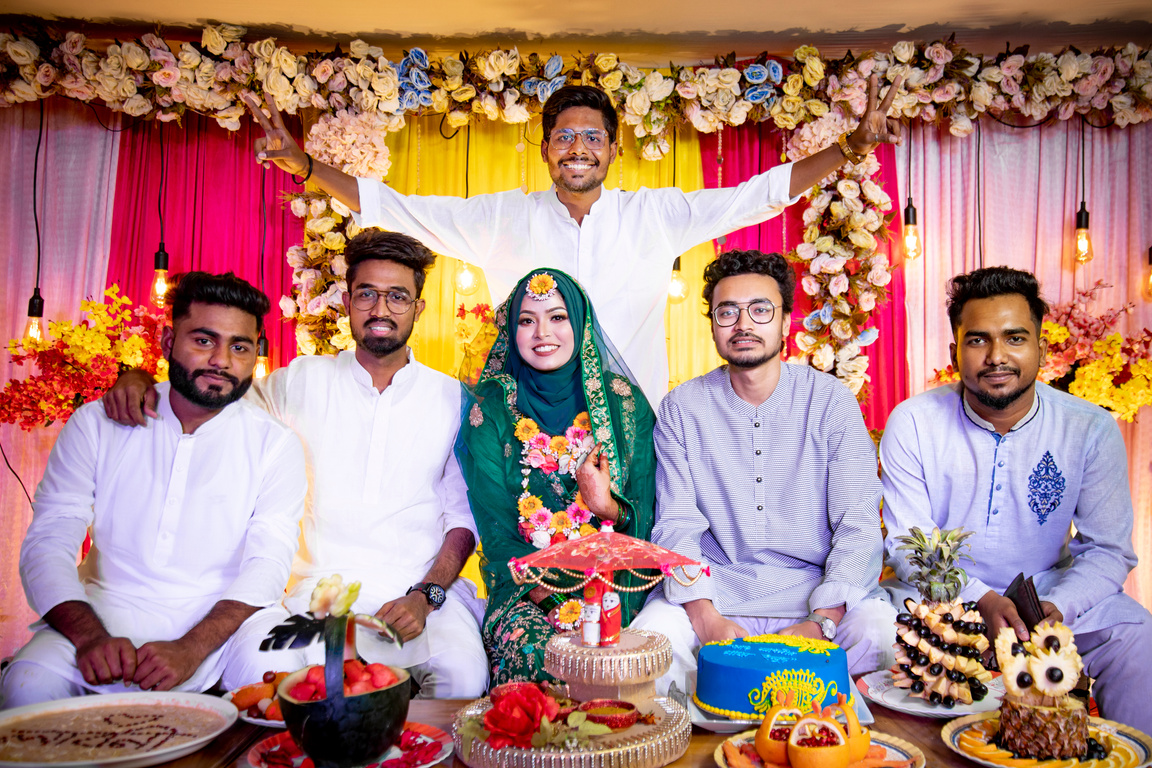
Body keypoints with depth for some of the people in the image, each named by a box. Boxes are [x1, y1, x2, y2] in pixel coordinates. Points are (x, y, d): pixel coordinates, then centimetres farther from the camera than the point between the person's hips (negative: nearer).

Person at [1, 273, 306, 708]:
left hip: (224, 621, -1)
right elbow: (47, 543, -1)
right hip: (106, 616, 1)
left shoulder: (275, 444, -1)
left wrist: (191, 648, -25)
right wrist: (91, 637, -19)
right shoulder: (95, 424, 4)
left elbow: (269, 562, -9)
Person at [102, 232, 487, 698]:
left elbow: (462, 514, 6)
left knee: (464, 677, -29)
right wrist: (141, 378, -5)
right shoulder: (304, 382, 8)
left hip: (426, 587, 0)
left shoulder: (453, 399, 7)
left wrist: (426, 595, -9)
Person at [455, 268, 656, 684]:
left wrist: (610, 507, -20)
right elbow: (494, 521, -1)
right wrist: (539, 582, -16)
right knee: (527, 643, -29)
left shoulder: (623, 400, 5)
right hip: (523, 585, 0)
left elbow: (646, 510, 3)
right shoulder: (491, 411, 4)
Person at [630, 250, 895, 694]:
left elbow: (859, 528, -6)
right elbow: (677, 525, -4)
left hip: (816, 586, 1)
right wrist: (707, 619, -20)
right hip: (713, 589, 0)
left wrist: (821, 623, -21)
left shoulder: (831, 400, -2)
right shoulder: (682, 407, 1)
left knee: (884, 637, -28)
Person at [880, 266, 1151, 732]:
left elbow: (1108, 549, -3)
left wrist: (1057, 606, -23)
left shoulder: (1092, 429, -7)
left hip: (1050, 589, 2)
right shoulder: (912, 423, -12)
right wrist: (982, 600, -26)